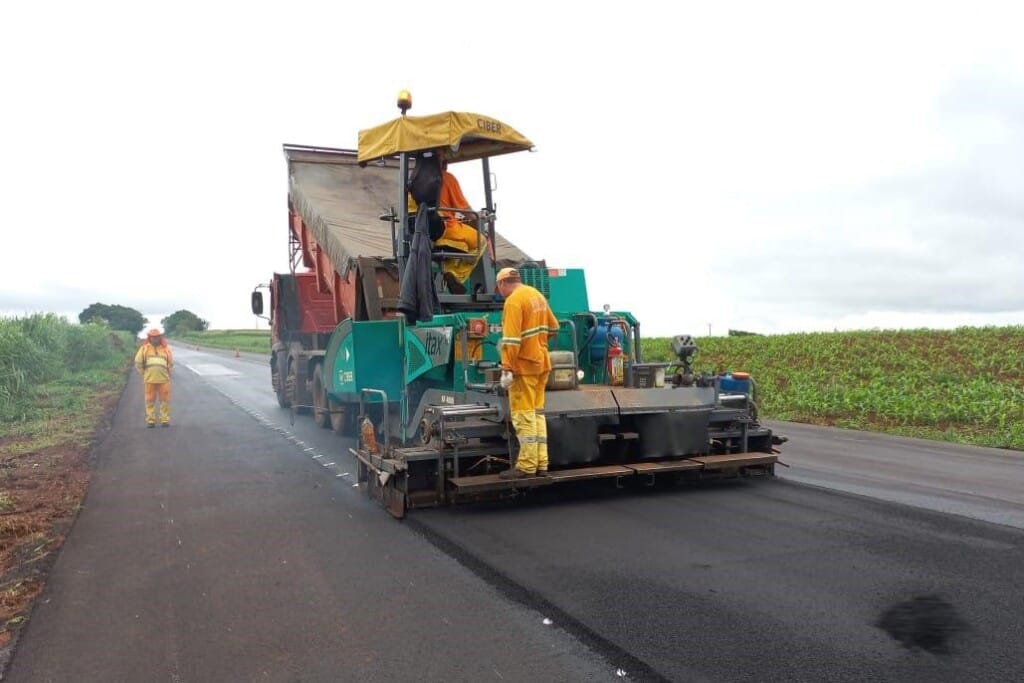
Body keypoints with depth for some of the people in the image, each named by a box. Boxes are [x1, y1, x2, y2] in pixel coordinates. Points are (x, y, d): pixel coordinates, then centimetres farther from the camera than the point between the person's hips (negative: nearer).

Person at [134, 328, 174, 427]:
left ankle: (165, 420, 7)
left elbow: (171, 363, 15)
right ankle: (150, 420, 7)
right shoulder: (144, 348, 5)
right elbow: (138, 362, 10)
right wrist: (144, 374, 10)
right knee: (150, 400, 2)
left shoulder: (166, 348, 7)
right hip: (149, 380, 0)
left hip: (164, 379, 0)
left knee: (165, 400, 0)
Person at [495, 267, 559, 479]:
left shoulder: (513, 301, -14)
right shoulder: (537, 295, 12)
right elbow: (553, 327, 21)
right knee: (537, 413, 13)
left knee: (523, 415, -4)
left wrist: (506, 368, -22)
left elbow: (511, 339, -22)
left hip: (523, 365, -8)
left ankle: (526, 466, -1)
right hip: (542, 362, 8)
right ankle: (541, 464, 16)